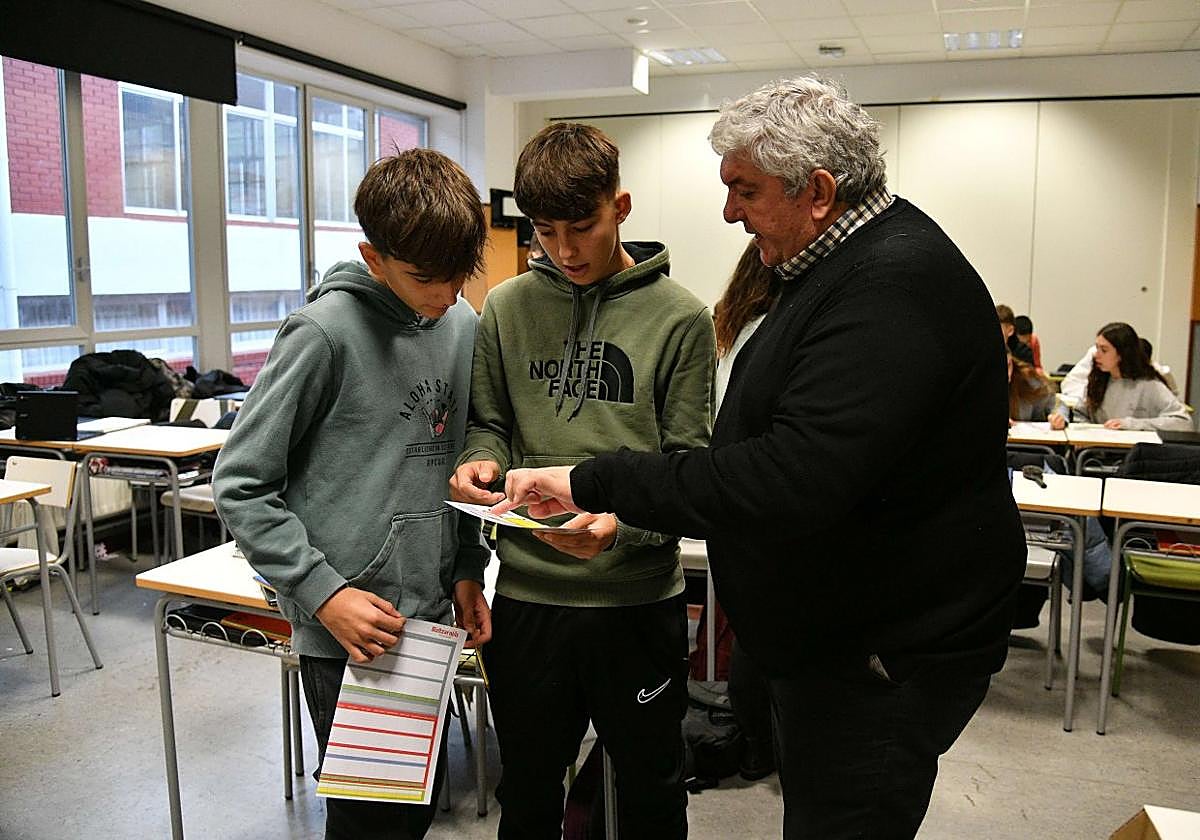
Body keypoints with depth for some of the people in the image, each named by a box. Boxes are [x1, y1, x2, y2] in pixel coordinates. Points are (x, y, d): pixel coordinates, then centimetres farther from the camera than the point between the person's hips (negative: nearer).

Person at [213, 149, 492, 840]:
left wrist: (467, 566, 7)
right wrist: (323, 592, -17)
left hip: (431, 610, 6)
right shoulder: (326, 331, -15)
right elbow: (241, 484, -12)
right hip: (347, 625, -6)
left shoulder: (464, 323, 4)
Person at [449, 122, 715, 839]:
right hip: (527, 593, 2)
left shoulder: (679, 317, -5)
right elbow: (488, 422, 11)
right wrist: (481, 460, -13)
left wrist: (623, 521, -25)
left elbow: (689, 462, -7)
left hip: (640, 597, -2)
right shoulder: (507, 308, 3)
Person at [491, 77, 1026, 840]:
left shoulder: (892, 289, -25)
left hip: (890, 655, -10)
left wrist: (597, 483, -27)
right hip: (844, 629, 10)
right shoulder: (853, 262, 9)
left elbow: (793, 480, -34)